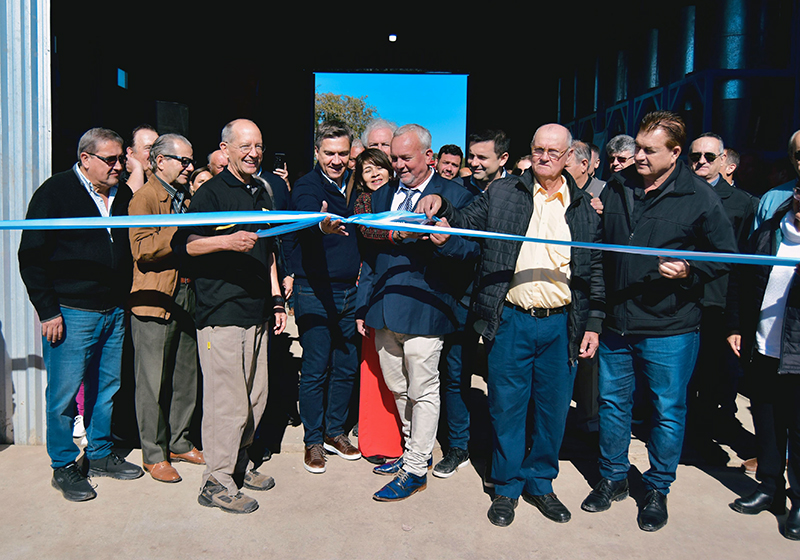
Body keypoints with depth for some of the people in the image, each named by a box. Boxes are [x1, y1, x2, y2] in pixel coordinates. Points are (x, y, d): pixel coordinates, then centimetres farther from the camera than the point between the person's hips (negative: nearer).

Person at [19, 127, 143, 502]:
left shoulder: (122, 195, 10)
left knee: (107, 387, 13)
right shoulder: (55, 192, -6)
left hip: (114, 312, 6)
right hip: (71, 314, -5)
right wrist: (48, 311, -11)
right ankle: (64, 467, 18)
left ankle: (100, 454, 29)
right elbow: (31, 257, -7)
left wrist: (124, 301, 10)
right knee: (64, 393, 2)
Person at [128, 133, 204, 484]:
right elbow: (142, 249, -19)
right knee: (154, 380, 1)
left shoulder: (188, 197, 18)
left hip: (187, 297, 8)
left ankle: (179, 442, 27)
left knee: (186, 375, 13)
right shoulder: (144, 198, -7)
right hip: (155, 300, -7)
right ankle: (153, 453, 14)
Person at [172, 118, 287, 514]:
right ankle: (217, 482, 11)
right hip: (221, 313, -8)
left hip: (256, 313, 8)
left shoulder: (261, 193, 18)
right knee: (227, 400, -4)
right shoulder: (212, 192, -5)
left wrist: (276, 299, 20)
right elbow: (183, 244, -14)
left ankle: (239, 464, 31)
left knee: (255, 396, 14)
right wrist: (227, 241, -28)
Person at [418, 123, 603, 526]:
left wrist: (593, 323, 5)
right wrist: (441, 206, -12)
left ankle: (540, 483, 32)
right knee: (506, 406, 7)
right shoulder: (502, 193, 4)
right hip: (511, 320, -1)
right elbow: (467, 223, 9)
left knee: (553, 408, 11)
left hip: (561, 324, 2)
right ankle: (507, 487, 26)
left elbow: (595, 269, 9)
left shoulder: (584, 206, 8)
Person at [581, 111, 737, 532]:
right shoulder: (616, 188, 5)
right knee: (612, 402, 14)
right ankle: (613, 479, 33)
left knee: (668, 412, 8)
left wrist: (689, 271, -19)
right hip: (616, 323, 4)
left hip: (670, 329, -4)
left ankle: (657, 489, 28)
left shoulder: (699, 197, -7)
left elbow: (726, 256, -1)